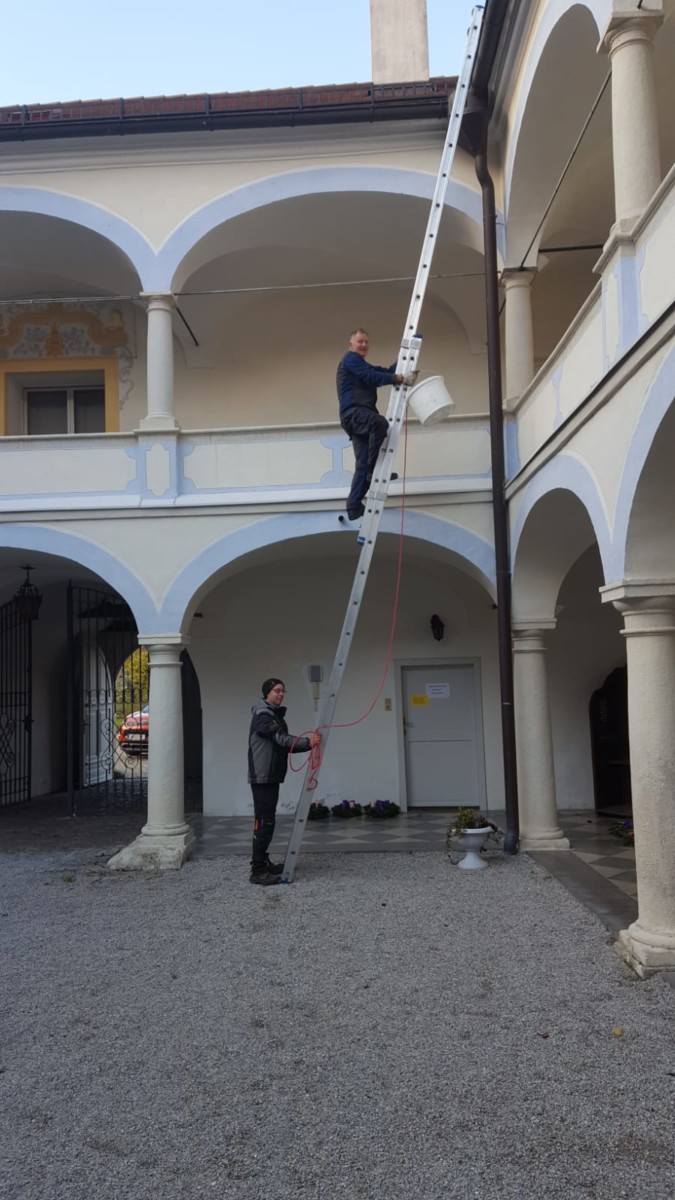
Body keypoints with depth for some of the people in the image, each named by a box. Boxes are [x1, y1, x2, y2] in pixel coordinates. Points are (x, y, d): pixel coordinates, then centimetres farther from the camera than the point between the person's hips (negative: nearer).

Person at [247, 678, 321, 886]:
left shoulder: (276, 715, 20)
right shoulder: (262, 715, -11)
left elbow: (285, 745, 14)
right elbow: (281, 739, -23)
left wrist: (309, 744, 0)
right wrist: (308, 742, -33)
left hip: (272, 776, 10)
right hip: (262, 777, -10)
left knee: (266, 820, 13)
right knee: (264, 822, -11)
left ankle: (263, 862, 21)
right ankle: (257, 871, -11)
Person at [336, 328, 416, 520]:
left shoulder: (362, 366, 32)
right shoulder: (350, 358, 0)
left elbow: (384, 372, 20)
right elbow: (373, 377, -14)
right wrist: (400, 378, -18)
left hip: (361, 415, 10)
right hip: (353, 412, -10)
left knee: (363, 464, 2)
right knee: (380, 422, -38)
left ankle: (354, 506, 1)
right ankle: (373, 469, -31)